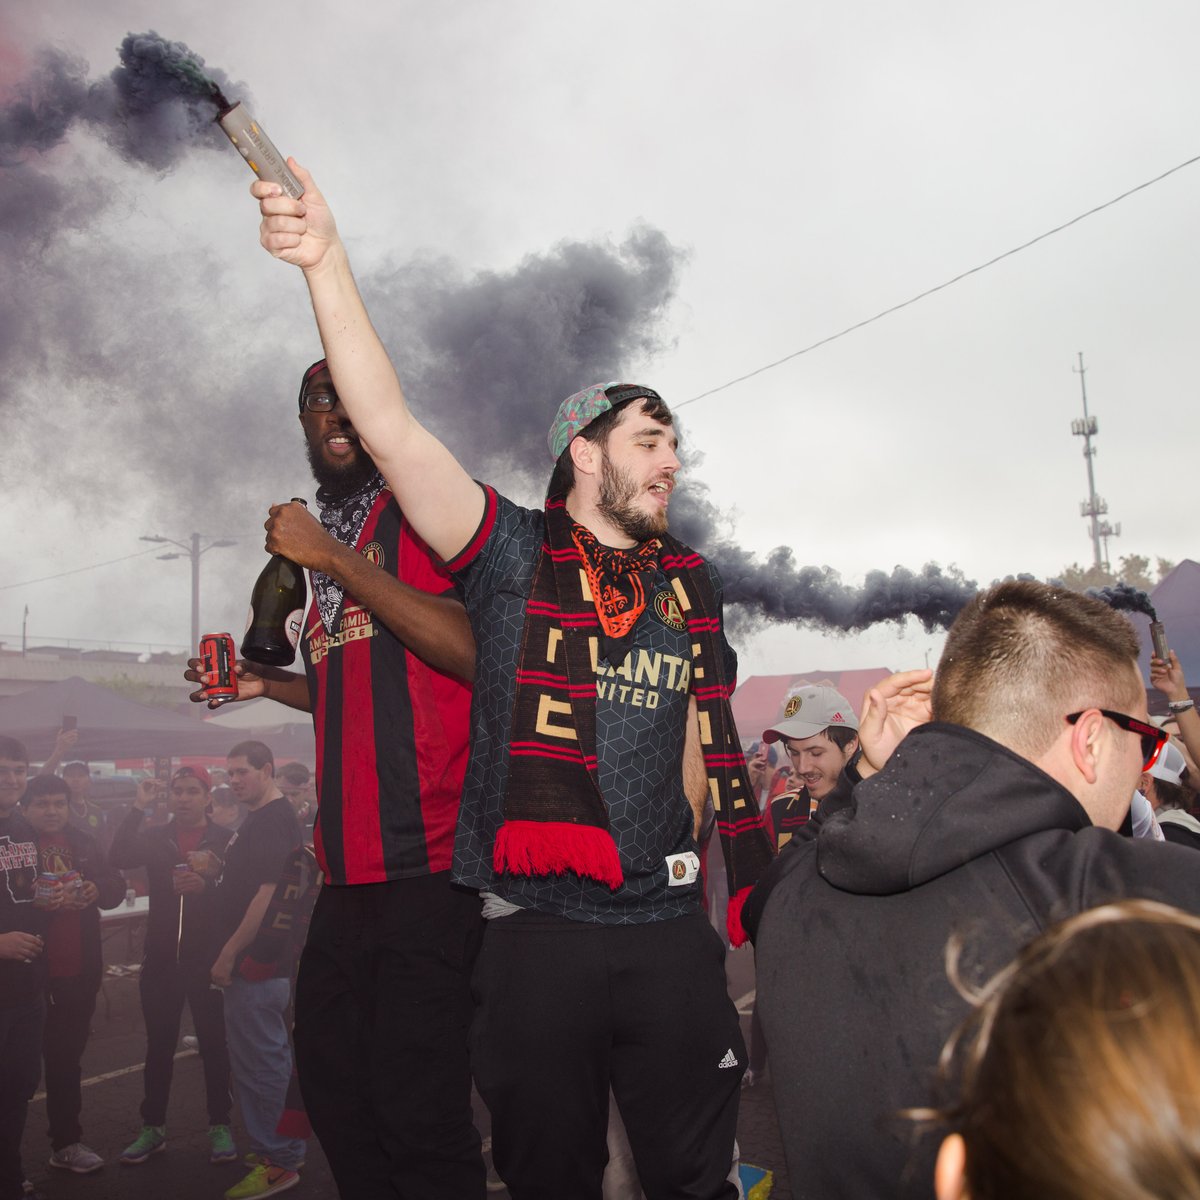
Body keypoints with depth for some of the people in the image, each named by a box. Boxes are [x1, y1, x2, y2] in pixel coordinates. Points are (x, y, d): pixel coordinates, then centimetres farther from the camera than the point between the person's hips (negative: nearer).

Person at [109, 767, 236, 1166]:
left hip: (209, 958, -2)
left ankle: (220, 1127, 18)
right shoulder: (154, 837, 6)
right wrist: (138, 807, -16)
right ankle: (152, 1127, 24)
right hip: (161, 959, 3)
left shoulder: (225, 840, -2)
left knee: (214, 1044, 6)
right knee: (158, 1046, 11)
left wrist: (206, 886, -24)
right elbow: (118, 859, -13)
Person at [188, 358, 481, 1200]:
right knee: (332, 1081, 17)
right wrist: (268, 683, 16)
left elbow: (473, 653, -20)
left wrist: (331, 558, -16)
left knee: (417, 1107, -6)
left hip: (426, 865, -8)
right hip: (349, 868, 9)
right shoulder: (326, 542, 21)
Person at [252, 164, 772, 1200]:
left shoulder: (690, 583, 10)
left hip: (669, 923, 4)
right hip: (539, 924, -3)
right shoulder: (513, 553, -3)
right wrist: (326, 261, -23)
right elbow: (392, 427, -14)